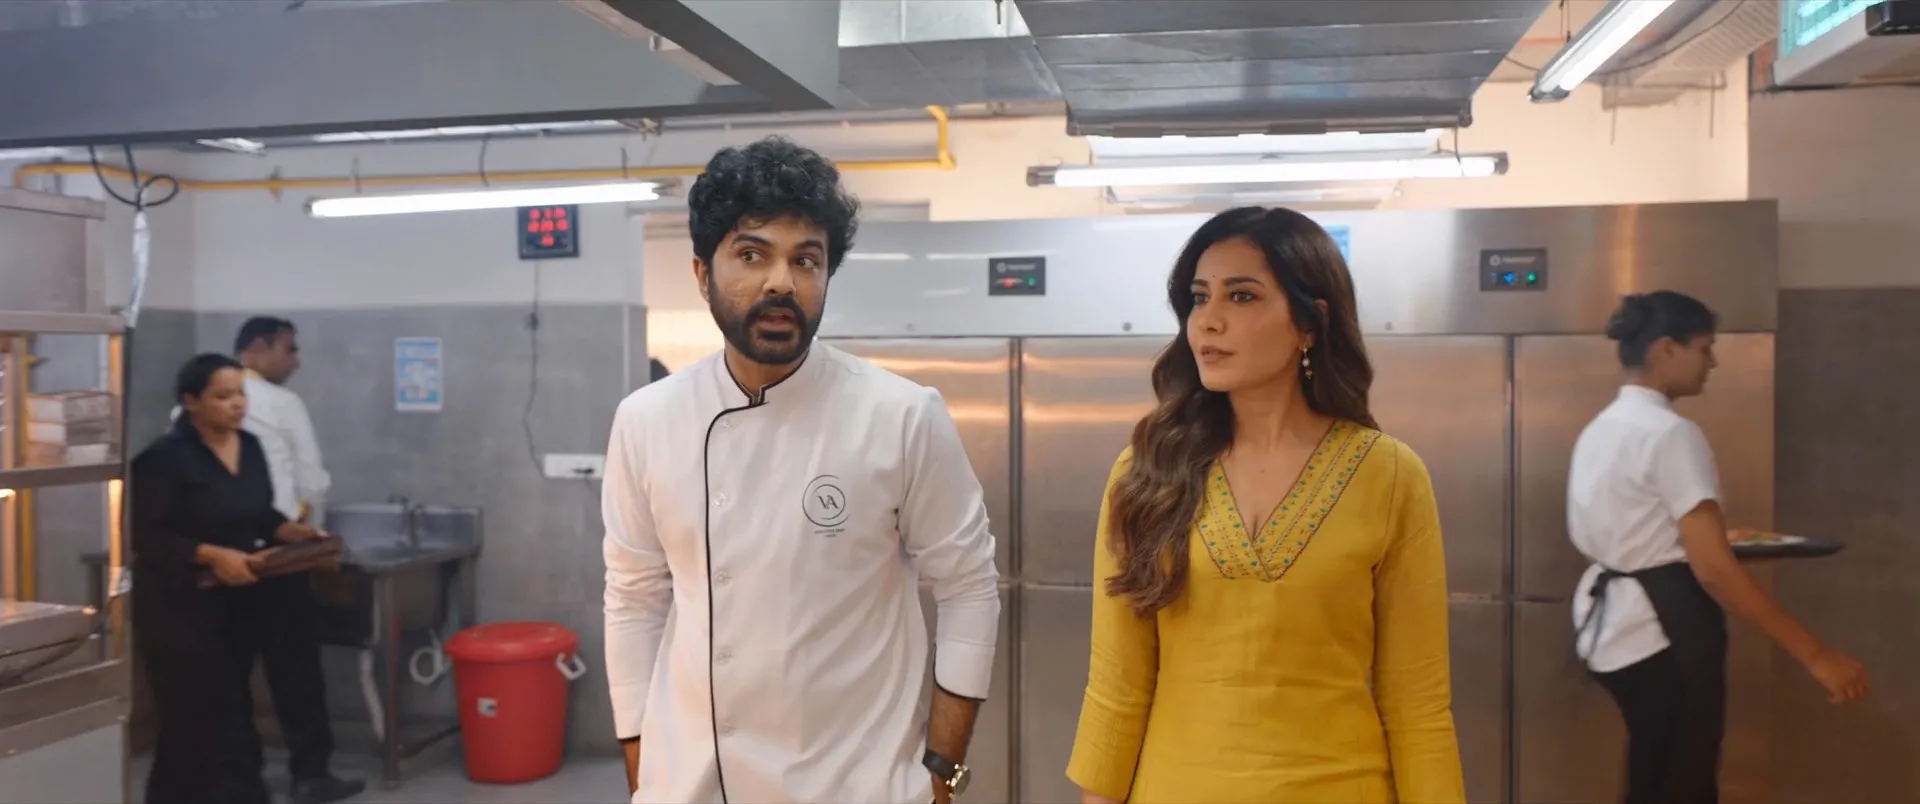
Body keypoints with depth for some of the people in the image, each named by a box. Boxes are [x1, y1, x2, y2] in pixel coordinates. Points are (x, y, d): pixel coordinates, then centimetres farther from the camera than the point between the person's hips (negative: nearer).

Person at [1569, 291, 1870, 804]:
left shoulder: (1599, 429, 11)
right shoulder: (1671, 434, -18)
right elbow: (1715, 569, -23)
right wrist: (1816, 656, -20)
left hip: (1618, 623, 9)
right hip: (1665, 630, -9)